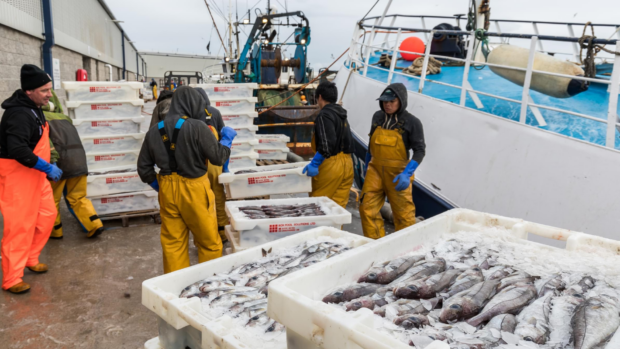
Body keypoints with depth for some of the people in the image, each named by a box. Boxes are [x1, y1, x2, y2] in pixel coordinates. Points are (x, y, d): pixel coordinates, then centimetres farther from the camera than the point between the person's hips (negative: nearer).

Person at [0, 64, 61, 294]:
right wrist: (47, 167, -26)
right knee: (20, 225, -3)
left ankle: (30, 259, 32)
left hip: (35, 175, 10)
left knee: (47, 215, 15)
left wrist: (45, 167, 18)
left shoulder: (33, 108, 9)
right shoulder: (19, 114, -22)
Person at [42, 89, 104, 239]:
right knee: (77, 198, 15)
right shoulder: (63, 117, 26)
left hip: (59, 159, -5)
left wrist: (51, 160, -21)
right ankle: (95, 225, 3)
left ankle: (54, 231, 25)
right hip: (79, 159, 5)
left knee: (51, 198, 14)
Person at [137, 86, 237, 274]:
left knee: (172, 243, 13)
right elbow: (218, 157, -10)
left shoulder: (155, 131, 5)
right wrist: (227, 138, 7)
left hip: (167, 190, 6)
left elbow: (144, 166, 10)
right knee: (209, 242, 10)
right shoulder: (197, 127, -14)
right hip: (193, 190, -5)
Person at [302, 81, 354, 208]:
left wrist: (314, 163, -22)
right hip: (347, 164, 9)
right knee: (339, 206, 10)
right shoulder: (342, 115, 16)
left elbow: (327, 143, -23)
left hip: (331, 165, -9)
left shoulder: (324, 115, -11)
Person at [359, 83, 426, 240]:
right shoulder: (378, 117, 7)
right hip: (375, 170, 5)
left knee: (403, 213, 6)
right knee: (367, 208, 1)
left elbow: (420, 150, -10)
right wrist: (367, 166, 23)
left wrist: (407, 174, -22)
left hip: (398, 173, -4)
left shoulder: (412, 122, -8)